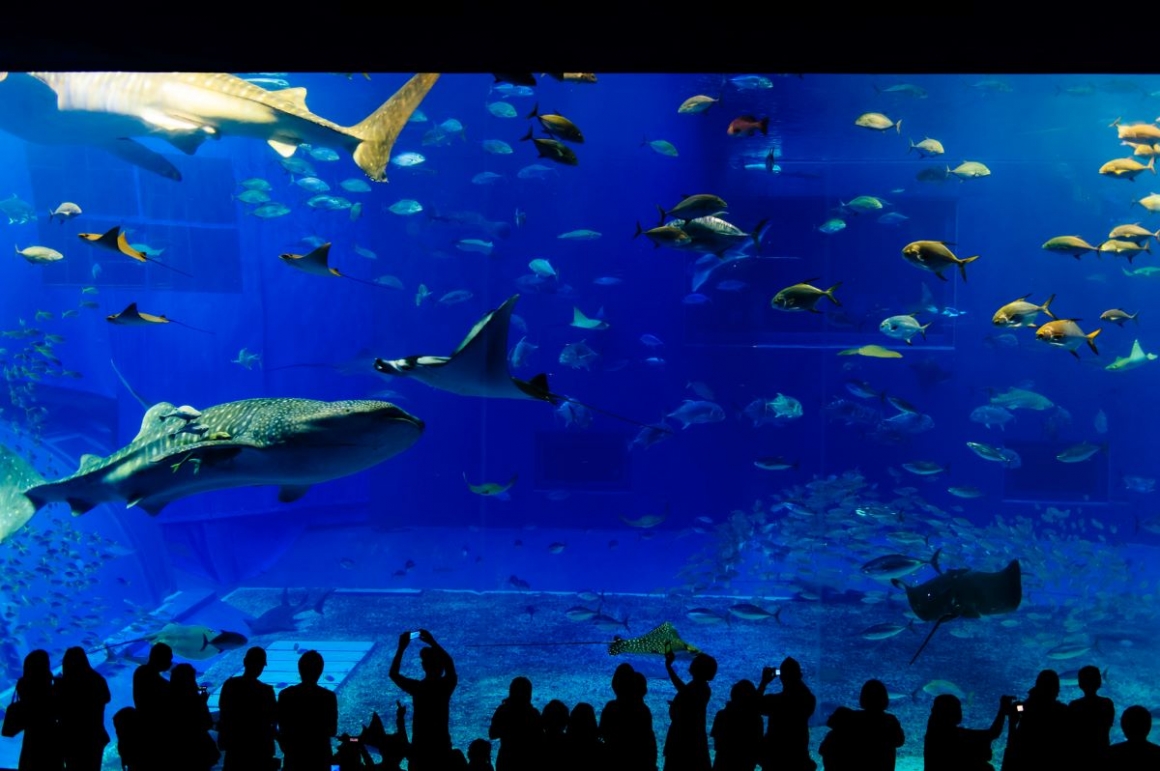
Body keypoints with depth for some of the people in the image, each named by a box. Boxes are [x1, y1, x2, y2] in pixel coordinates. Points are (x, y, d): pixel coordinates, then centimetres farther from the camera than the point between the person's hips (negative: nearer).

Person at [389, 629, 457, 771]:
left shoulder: (417, 687, -12)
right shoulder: (446, 685, -7)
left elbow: (393, 673, -1)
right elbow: (450, 663, 10)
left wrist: (401, 648, 0)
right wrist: (432, 643, 10)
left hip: (421, 746, -2)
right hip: (442, 745, 2)